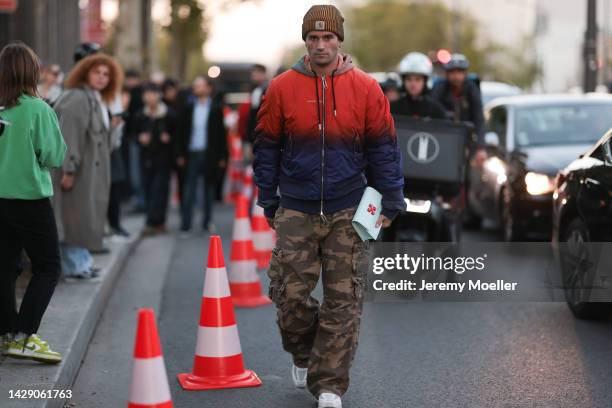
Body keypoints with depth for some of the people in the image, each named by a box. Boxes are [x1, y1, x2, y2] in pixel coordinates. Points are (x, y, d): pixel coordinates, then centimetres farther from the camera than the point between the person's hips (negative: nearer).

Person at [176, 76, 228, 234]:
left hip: (210, 155, -1)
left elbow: (221, 133, -1)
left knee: (209, 190, 8)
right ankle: (185, 224, -1)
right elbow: (182, 132, 6)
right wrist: (180, 154, 1)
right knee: (189, 190, -1)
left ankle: (207, 222, 18)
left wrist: (222, 157, -4)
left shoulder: (216, 109, 0)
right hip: (192, 154, 1)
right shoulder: (189, 108, 6)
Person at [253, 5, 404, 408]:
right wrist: (269, 203, 7)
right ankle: (304, 354, 29)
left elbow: (383, 149, 4)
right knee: (289, 293, 0)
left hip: (348, 214, 0)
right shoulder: (282, 88, 1)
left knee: (343, 300, 0)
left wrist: (390, 203, 0)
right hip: (296, 212, 1)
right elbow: (266, 148, 8)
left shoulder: (366, 89, 0)